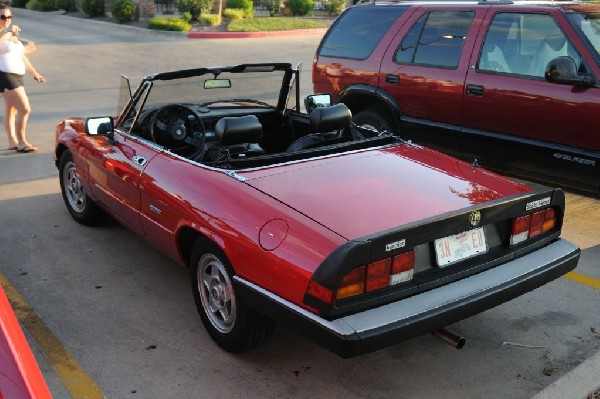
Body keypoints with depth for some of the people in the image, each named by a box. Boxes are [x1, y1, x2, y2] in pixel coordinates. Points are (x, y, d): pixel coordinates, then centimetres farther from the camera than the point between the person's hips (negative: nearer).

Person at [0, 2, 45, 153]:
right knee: (25, 109, -14)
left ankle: (12, 141, 23)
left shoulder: (13, 35, 18)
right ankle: (21, 142, -6)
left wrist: (34, 73, 24)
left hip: (16, 76, 9)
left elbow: (22, 57, 24)